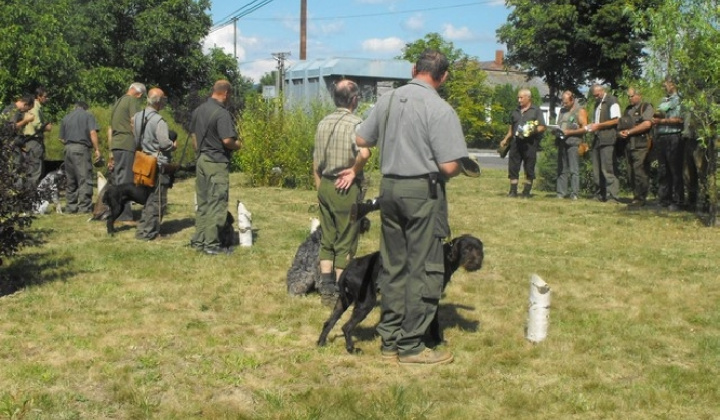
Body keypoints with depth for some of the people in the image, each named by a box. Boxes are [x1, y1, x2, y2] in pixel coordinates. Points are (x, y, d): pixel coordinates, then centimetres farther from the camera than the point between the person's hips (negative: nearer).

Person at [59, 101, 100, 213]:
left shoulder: (66, 118, 17)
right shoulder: (87, 115, 4)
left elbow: (62, 139, 14)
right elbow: (93, 133, -10)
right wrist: (97, 149, -8)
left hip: (68, 149, 5)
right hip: (81, 149, -5)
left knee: (71, 180, 12)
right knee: (85, 180, -6)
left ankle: (71, 207, 13)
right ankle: (84, 207, -11)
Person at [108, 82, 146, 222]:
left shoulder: (117, 102, 23)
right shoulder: (133, 101, -3)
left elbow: (110, 128, 25)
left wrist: (111, 152, 27)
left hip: (115, 144, 8)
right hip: (128, 145, -8)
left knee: (117, 180, 12)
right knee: (125, 181, -8)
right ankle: (125, 216, -8)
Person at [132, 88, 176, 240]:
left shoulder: (137, 117, 6)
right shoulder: (159, 121, -19)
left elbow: (135, 137, 11)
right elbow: (164, 143, -22)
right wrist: (174, 145, -3)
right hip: (158, 165, -8)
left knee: (148, 197, 18)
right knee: (156, 199, -1)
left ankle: (144, 227, 22)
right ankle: (147, 232, 0)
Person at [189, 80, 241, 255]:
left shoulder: (198, 111, 9)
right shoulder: (222, 114, -17)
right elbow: (227, 140, -23)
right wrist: (238, 145, -3)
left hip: (201, 160, 8)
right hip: (217, 162, -8)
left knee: (202, 202, 14)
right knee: (216, 204, -2)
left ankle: (198, 240, 19)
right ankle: (212, 244, 1)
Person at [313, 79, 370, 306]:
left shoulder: (323, 123, 8)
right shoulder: (355, 123, -12)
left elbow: (315, 162, 13)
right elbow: (364, 152, -31)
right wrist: (354, 171, -14)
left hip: (325, 186, 6)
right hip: (346, 188, -6)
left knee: (327, 240, 14)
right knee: (345, 243, 4)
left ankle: (326, 291, 15)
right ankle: (340, 294, 9)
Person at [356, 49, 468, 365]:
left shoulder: (387, 100, 5)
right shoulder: (440, 109, -13)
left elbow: (361, 140, 15)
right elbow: (450, 166, -17)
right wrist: (441, 173, 5)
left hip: (389, 188, 6)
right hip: (423, 191, -6)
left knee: (393, 266, 13)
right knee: (423, 270, 2)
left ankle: (390, 340, 20)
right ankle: (411, 346, 6)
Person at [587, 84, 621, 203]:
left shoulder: (611, 101, -4)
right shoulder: (597, 104, 22)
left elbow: (616, 120, -12)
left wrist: (598, 125, -12)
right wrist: (592, 126, 9)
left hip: (607, 140, -9)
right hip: (597, 139, 9)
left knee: (607, 170, -12)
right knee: (597, 170, 9)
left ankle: (613, 196, -11)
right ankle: (600, 195, 15)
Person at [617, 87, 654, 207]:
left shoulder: (646, 107, 0)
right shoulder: (628, 109, 23)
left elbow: (647, 124, -14)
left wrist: (629, 132, -10)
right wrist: (620, 132, -1)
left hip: (640, 145, -7)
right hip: (628, 145, 7)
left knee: (639, 172, -10)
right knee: (631, 173, 7)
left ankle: (641, 198, -5)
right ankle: (636, 196, 14)